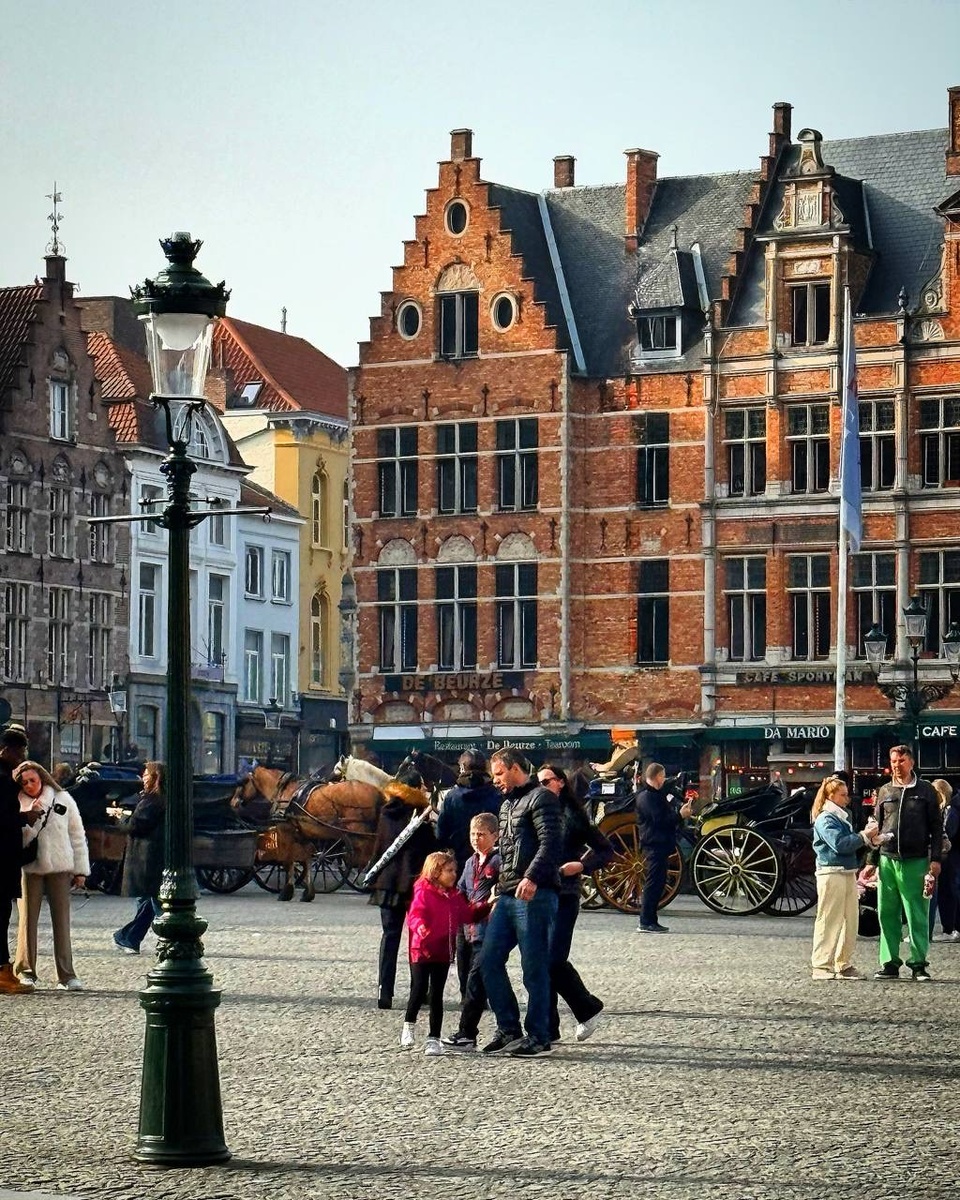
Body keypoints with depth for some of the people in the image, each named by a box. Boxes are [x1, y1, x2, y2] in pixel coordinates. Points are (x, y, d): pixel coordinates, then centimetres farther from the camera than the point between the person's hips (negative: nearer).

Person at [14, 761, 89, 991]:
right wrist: (31, 815, -18)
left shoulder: (63, 800, 6)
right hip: (30, 868, -1)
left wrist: (80, 869, 6)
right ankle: (25, 971, 6)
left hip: (59, 868, 1)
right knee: (28, 919, -1)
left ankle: (66, 975, 1)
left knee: (62, 920, 0)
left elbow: (77, 836, 9)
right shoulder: (18, 805, 3)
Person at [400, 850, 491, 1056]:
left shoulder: (455, 895, 11)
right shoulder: (423, 892, -10)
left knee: (437, 995, 6)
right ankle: (409, 1024, 18)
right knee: (419, 991, -6)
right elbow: (414, 914, -19)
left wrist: (486, 906, 7)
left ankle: (433, 1038, 8)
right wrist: (420, 926, -39)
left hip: (443, 953, 5)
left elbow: (467, 914, 16)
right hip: (422, 951, -5)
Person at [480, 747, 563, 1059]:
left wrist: (532, 878, -27)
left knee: (534, 967, -6)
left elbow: (551, 843, -17)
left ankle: (538, 1037, -1)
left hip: (535, 895, -9)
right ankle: (508, 1029, 13)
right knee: (489, 960, 5)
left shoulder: (541, 798, -5)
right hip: (507, 895, 9)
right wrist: (497, 888, 24)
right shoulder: (508, 805, 24)